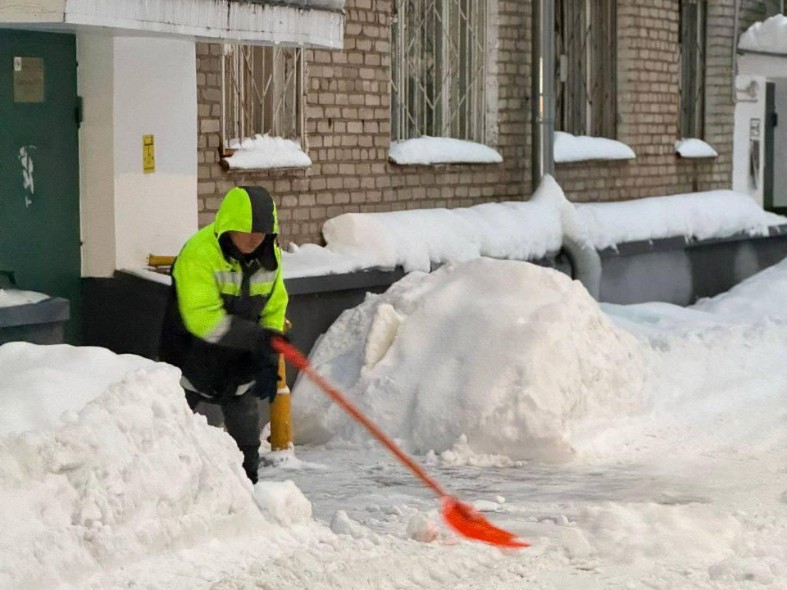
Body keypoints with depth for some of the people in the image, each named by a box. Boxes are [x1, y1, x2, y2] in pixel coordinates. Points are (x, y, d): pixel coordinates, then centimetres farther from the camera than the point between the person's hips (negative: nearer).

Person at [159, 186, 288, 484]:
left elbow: (274, 310, 4)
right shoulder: (199, 253, -26)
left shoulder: (269, 257, -4)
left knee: (247, 440, 10)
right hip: (191, 358, -5)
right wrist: (256, 337, -37)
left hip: (239, 363, 5)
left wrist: (269, 362, -7)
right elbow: (202, 317, -32)